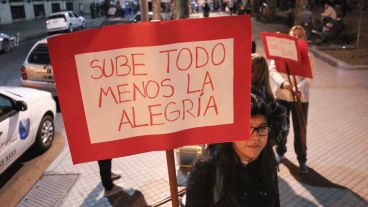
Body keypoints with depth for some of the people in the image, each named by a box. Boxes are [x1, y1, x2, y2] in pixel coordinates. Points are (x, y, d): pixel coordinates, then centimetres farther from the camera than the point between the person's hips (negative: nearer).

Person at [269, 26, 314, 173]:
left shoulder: (308, 56, -1)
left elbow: (309, 78, -10)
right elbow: (272, 70, -11)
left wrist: (299, 88, -30)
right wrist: (283, 83, -30)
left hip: (301, 97, -1)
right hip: (281, 95, 1)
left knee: (300, 130, 5)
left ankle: (302, 159, 22)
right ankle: (280, 151, 38)